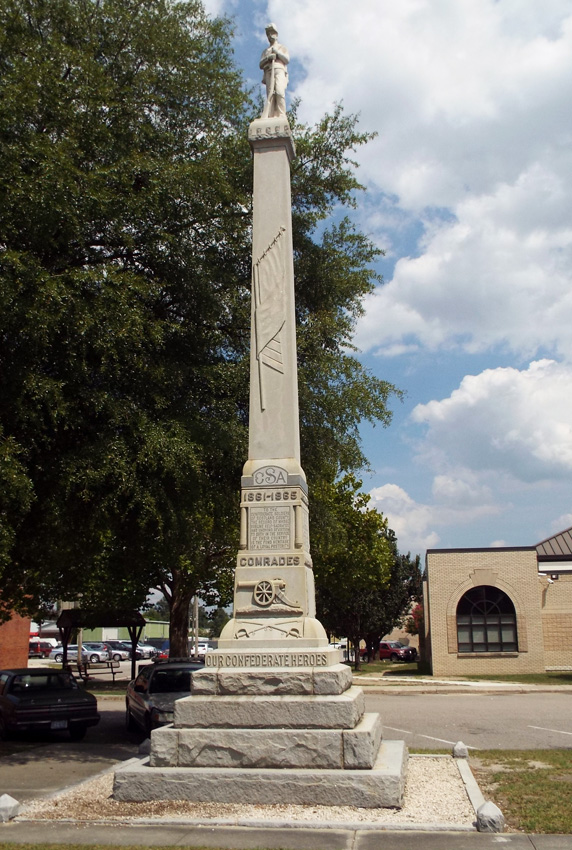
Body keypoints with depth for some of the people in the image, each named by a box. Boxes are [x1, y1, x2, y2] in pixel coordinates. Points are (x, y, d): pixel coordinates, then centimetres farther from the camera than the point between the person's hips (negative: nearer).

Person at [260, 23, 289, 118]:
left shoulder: (282, 48, 26)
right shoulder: (265, 51, 31)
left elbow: (287, 59, 9)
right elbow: (261, 64, 16)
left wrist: (277, 52, -1)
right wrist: (268, 58, -3)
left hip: (279, 70, -2)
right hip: (268, 72, 2)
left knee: (280, 92, -25)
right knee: (270, 94, -15)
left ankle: (281, 116, -32)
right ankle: (270, 117, -27)